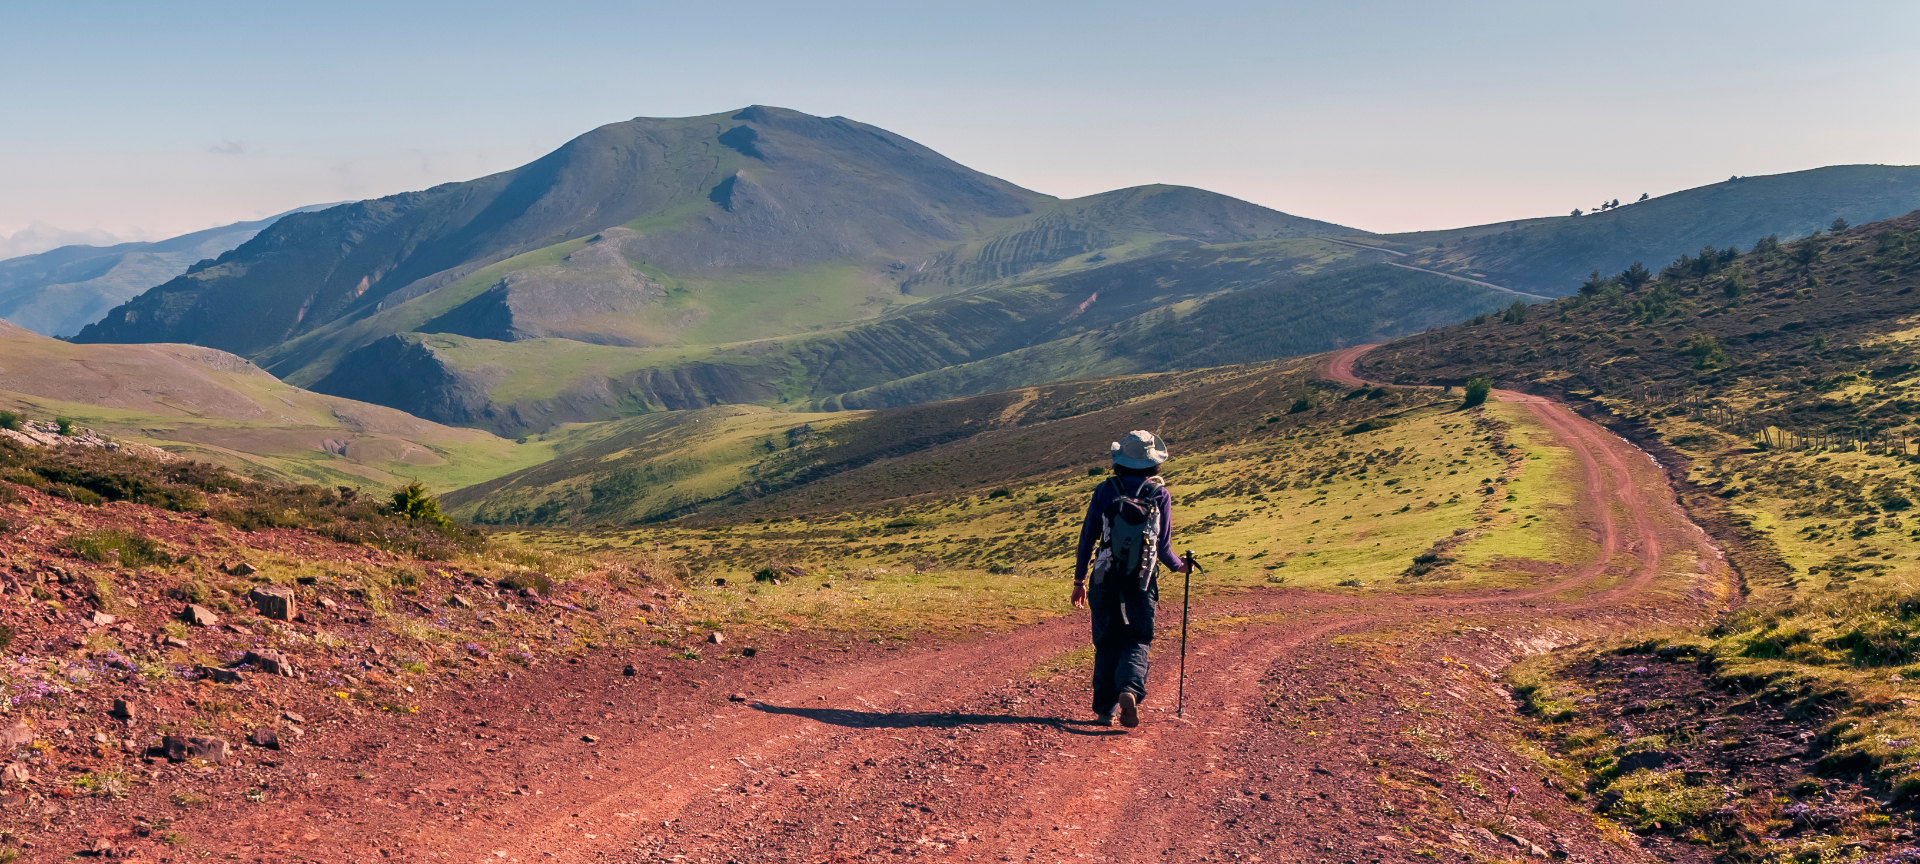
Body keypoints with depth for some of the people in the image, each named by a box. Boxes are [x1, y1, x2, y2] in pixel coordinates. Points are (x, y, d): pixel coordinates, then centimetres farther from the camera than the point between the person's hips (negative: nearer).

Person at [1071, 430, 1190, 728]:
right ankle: (1129, 690, -19)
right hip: (1142, 583, -1)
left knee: (1106, 645, 12)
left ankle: (1105, 708, 12)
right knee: (1137, 642, 7)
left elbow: (1087, 538, 1)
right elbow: (1163, 547, -1)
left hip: (1105, 581, 1)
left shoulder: (1105, 490, -2)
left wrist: (1079, 580, 10)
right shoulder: (1160, 495, -3)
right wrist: (1178, 566, 21)